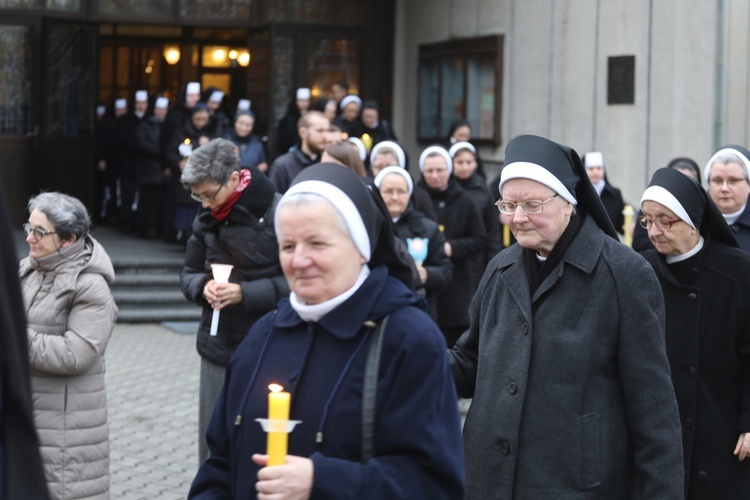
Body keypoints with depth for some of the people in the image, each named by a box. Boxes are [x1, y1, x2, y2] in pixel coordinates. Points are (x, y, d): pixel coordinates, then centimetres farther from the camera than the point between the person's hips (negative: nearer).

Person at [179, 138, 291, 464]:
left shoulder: (278, 214, -13)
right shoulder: (207, 218, 6)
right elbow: (189, 274, 14)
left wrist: (246, 293, -22)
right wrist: (202, 286, -9)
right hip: (218, 348, 6)